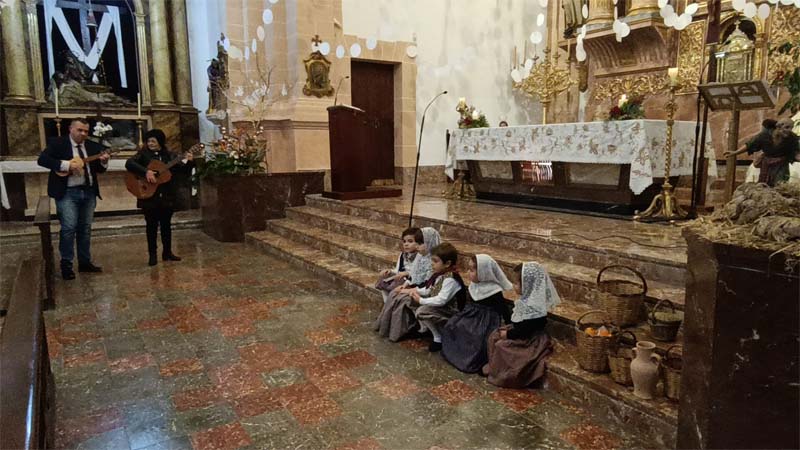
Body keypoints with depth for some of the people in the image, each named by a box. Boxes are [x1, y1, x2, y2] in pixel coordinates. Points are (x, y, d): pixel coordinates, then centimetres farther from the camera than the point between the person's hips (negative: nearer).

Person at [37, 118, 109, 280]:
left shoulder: (92, 146, 11)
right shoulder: (57, 143, -2)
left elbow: (99, 170, 12)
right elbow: (42, 160, -13)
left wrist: (103, 162, -10)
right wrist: (66, 165, -22)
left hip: (88, 192, 5)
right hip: (67, 192, -5)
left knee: (85, 228, 11)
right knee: (69, 227, -10)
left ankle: (85, 262, 20)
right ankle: (66, 264, 2)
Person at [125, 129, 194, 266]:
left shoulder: (169, 156, 6)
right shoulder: (143, 154, -1)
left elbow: (183, 170, 5)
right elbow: (129, 164, -15)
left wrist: (189, 162, -15)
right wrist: (146, 172, -26)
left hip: (166, 197, 3)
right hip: (149, 196, -2)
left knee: (166, 224, 11)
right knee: (152, 225, 4)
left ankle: (167, 252, 23)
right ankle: (152, 255, 12)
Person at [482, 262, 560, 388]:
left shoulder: (533, 307, -29)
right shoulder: (527, 300, 1)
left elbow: (525, 330, -27)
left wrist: (508, 334, -18)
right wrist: (507, 330, 3)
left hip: (529, 340, -10)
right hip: (521, 333, 10)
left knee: (501, 346, -13)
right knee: (493, 337, 7)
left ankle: (501, 374, 5)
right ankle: (494, 366, 17)